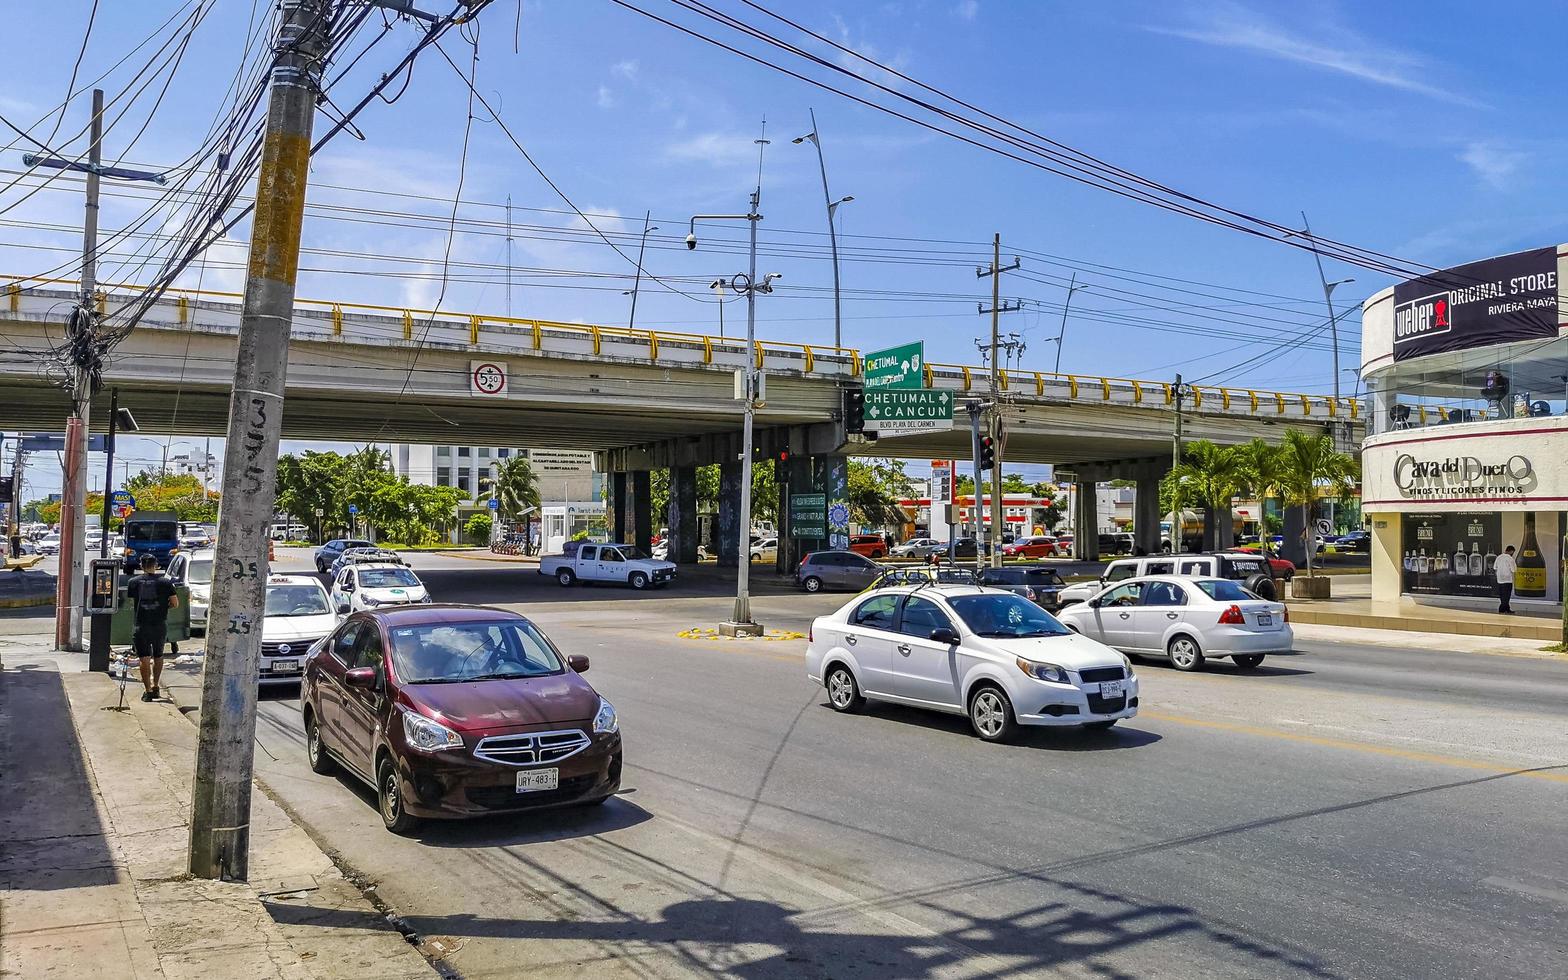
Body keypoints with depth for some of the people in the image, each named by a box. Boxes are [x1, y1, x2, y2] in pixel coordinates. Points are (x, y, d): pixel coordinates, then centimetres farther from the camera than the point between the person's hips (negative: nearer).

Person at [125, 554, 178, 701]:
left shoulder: (133, 581, 0)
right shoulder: (165, 581, -1)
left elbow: (130, 601, 10)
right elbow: (175, 603, -1)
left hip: (141, 624, -1)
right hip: (160, 625, 1)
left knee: (144, 659, 2)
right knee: (158, 656, 18)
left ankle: (148, 691, -1)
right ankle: (155, 687, 23)